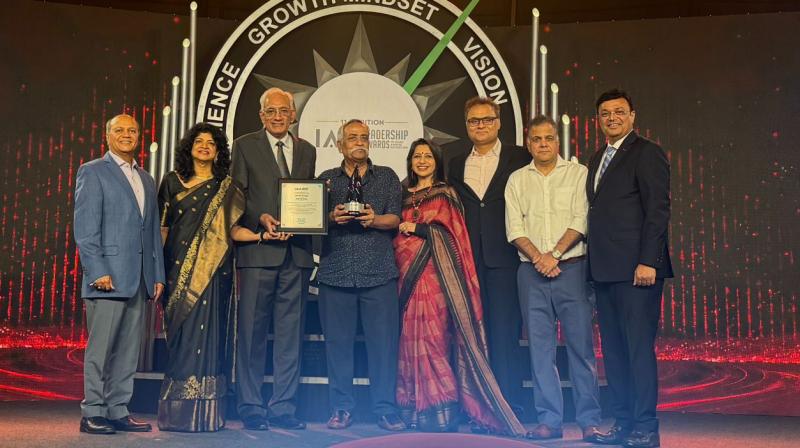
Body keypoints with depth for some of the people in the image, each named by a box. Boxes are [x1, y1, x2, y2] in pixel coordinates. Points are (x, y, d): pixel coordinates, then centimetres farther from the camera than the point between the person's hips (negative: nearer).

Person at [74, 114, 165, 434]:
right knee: (100, 348, -3)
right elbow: (85, 228, -7)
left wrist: (158, 275, 11)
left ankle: (118, 411, 15)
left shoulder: (146, 180, 20)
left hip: (139, 279, 6)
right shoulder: (92, 172, 1)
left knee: (128, 350, 8)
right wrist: (97, 272, -15)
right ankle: (92, 414, 5)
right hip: (108, 275, -6)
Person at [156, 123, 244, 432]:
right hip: (178, 269, 1)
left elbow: (233, 229, 7)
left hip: (211, 271, -1)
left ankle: (204, 413, -2)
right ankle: (176, 411, 5)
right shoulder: (173, 182, 13)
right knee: (180, 335, -1)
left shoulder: (226, 188, 10)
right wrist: (157, 270, 5)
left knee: (205, 334, -6)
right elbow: (163, 227, 11)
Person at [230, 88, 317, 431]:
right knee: (252, 331, 0)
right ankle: (250, 407, 10)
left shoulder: (306, 151, 16)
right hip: (258, 249, -3)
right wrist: (261, 219, -15)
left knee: (290, 334, 6)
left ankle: (283, 407, 14)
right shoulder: (245, 146, 6)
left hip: (297, 252, 4)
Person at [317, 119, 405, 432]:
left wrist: (374, 219, -15)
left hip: (379, 273, -1)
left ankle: (385, 409, 6)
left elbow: (395, 218, 5)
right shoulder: (327, 179, 15)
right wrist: (333, 217, -11)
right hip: (335, 272, 1)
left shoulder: (387, 177, 14)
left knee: (383, 341, -3)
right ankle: (342, 408, 12)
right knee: (337, 341, 2)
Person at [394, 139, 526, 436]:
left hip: (435, 273, -4)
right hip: (409, 274, 4)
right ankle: (420, 409, 6)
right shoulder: (405, 195, 19)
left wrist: (415, 228, -3)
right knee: (412, 336, 1)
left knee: (432, 336, -11)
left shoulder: (445, 194, 6)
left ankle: (442, 408, -6)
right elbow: (397, 233, 16)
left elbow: (448, 232, -5)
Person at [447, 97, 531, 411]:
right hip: (468, 259, 3)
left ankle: (509, 410, 2)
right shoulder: (456, 165, 16)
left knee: (505, 334, -5)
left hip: (504, 258, -3)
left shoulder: (520, 159, 6)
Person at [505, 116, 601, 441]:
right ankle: (549, 421, 9)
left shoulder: (578, 173, 6)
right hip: (532, 272, 2)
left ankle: (589, 421, 3)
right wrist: (537, 257, -10)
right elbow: (514, 228, 4)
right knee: (540, 347, 3)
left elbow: (580, 221, -4)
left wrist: (555, 253, -14)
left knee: (581, 345, -3)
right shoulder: (517, 180, 13)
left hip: (571, 268, -2)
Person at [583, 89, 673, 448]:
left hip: (636, 269, -8)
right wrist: (594, 265, 13)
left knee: (639, 348, -6)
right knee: (613, 349, 10)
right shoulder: (597, 159, 20)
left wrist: (648, 262, -18)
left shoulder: (647, 153, -4)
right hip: (605, 270, 8)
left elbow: (657, 210, -11)